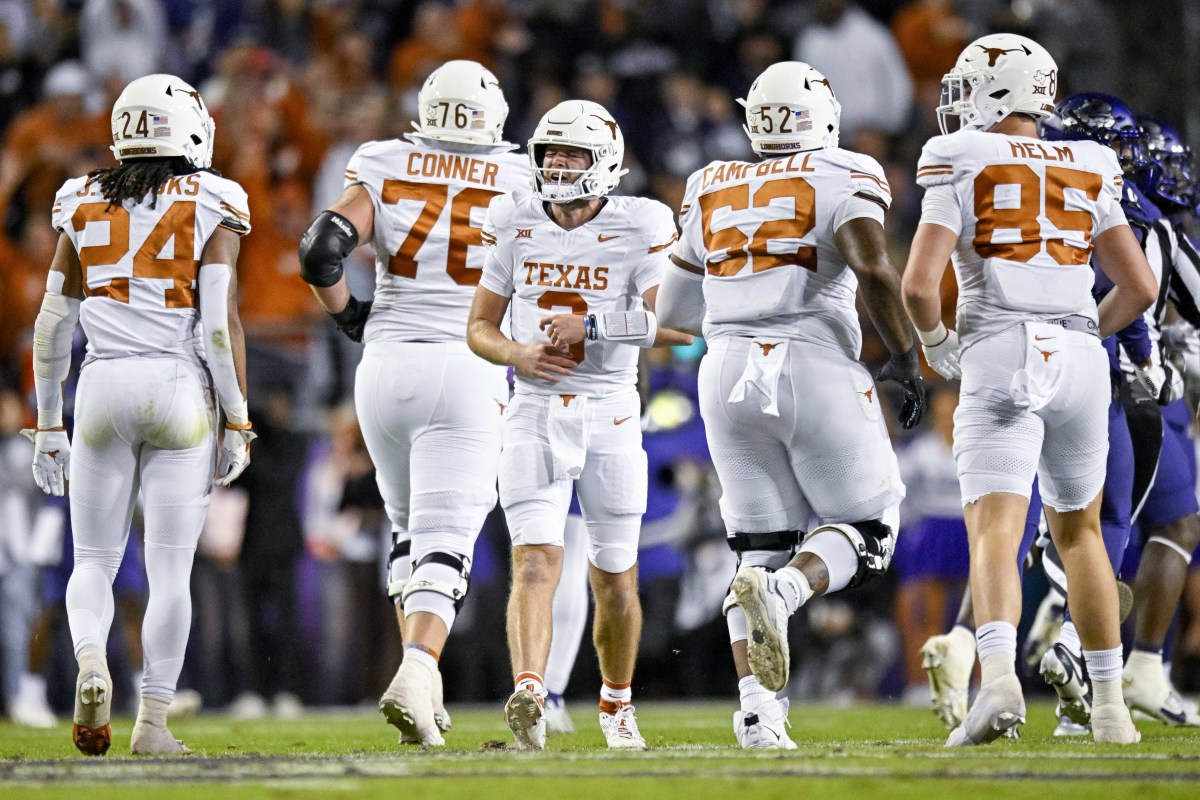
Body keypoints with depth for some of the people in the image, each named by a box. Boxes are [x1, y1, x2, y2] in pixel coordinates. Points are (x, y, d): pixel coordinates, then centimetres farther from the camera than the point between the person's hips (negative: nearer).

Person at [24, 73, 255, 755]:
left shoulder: (84, 207, 8)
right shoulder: (211, 209, -2)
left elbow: (53, 326, 10)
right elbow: (220, 324, -8)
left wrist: (48, 425, 18)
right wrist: (238, 423, -2)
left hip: (103, 386, 2)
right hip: (180, 390, -2)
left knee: (95, 561, 11)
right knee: (171, 568, 5)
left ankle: (91, 665, -18)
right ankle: (154, 720, 2)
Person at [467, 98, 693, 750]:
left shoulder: (638, 228, -4)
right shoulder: (515, 225, 4)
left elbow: (679, 324, -11)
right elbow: (479, 328, 10)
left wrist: (591, 328, -20)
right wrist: (519, 354, -12)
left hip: (609, 418, -1)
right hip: (534, 417, 1)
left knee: (615, 580, 10)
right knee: (535, 562, -18)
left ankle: (617, 704, 32)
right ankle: (528, 695, -35)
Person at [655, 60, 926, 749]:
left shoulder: (712, 191, 15)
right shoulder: (839, 177, 0)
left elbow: (674, 308, 20)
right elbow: (875, 268, -17)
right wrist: (906, 357, -6)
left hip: (729, 374, 4)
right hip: (815, 369, -4)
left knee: (760, 551, 10)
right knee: (867, 532, 8)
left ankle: (758, 703, -8)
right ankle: (785, 590, -24)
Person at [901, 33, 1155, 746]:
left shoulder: (963, 167, 2)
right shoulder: (1088, 173, 14)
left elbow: (919, 285, -8)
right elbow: (1140, 287, 11)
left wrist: (937, 344, 11)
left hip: (1000, 361, -4)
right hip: (1080, 361, 4)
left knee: (994, 532, -13)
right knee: (1078, 530, 21)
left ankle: (999, 675, -39)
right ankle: (1110, 705, 20)